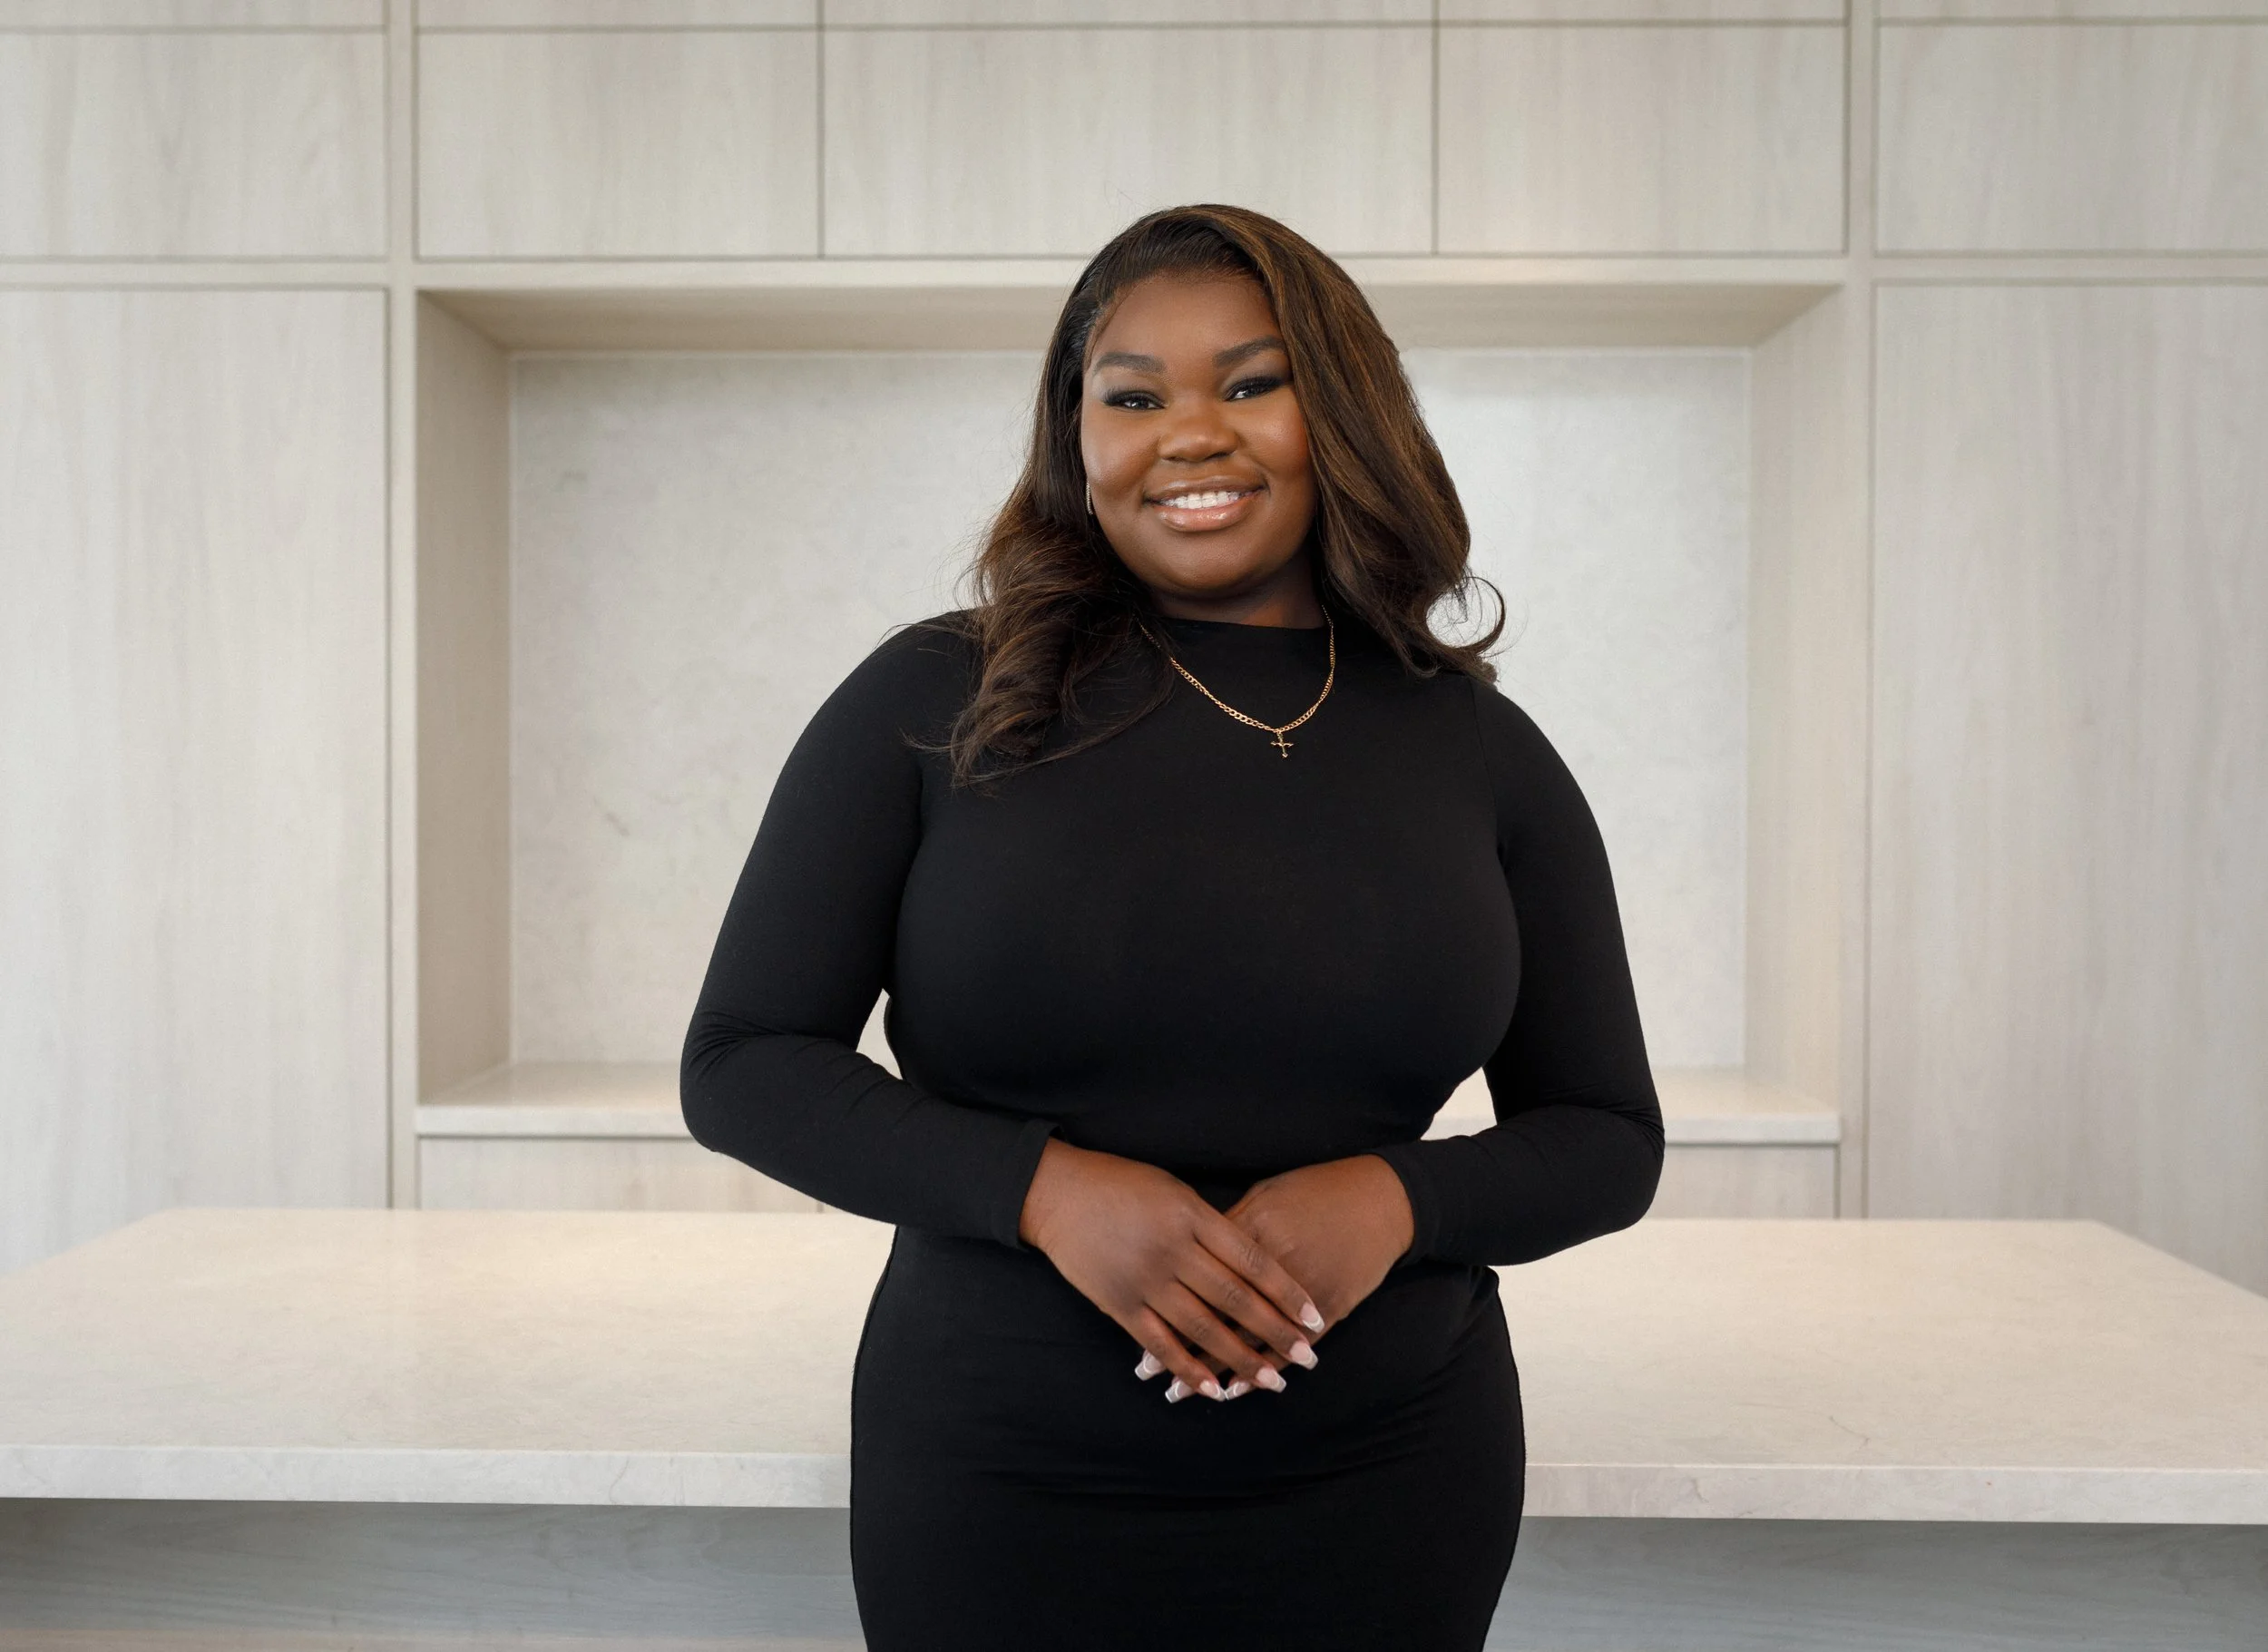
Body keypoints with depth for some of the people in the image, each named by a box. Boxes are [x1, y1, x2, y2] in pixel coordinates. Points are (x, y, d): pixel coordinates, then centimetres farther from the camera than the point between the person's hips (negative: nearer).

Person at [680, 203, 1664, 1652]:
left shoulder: (1477, 749, 1)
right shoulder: (936, 703, -5)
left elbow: (1608, 1137, 5)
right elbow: (741, 1066, -4)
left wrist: (1397, 1200, -15)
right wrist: (1046, 1188, -19)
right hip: (998, 1484, -1)